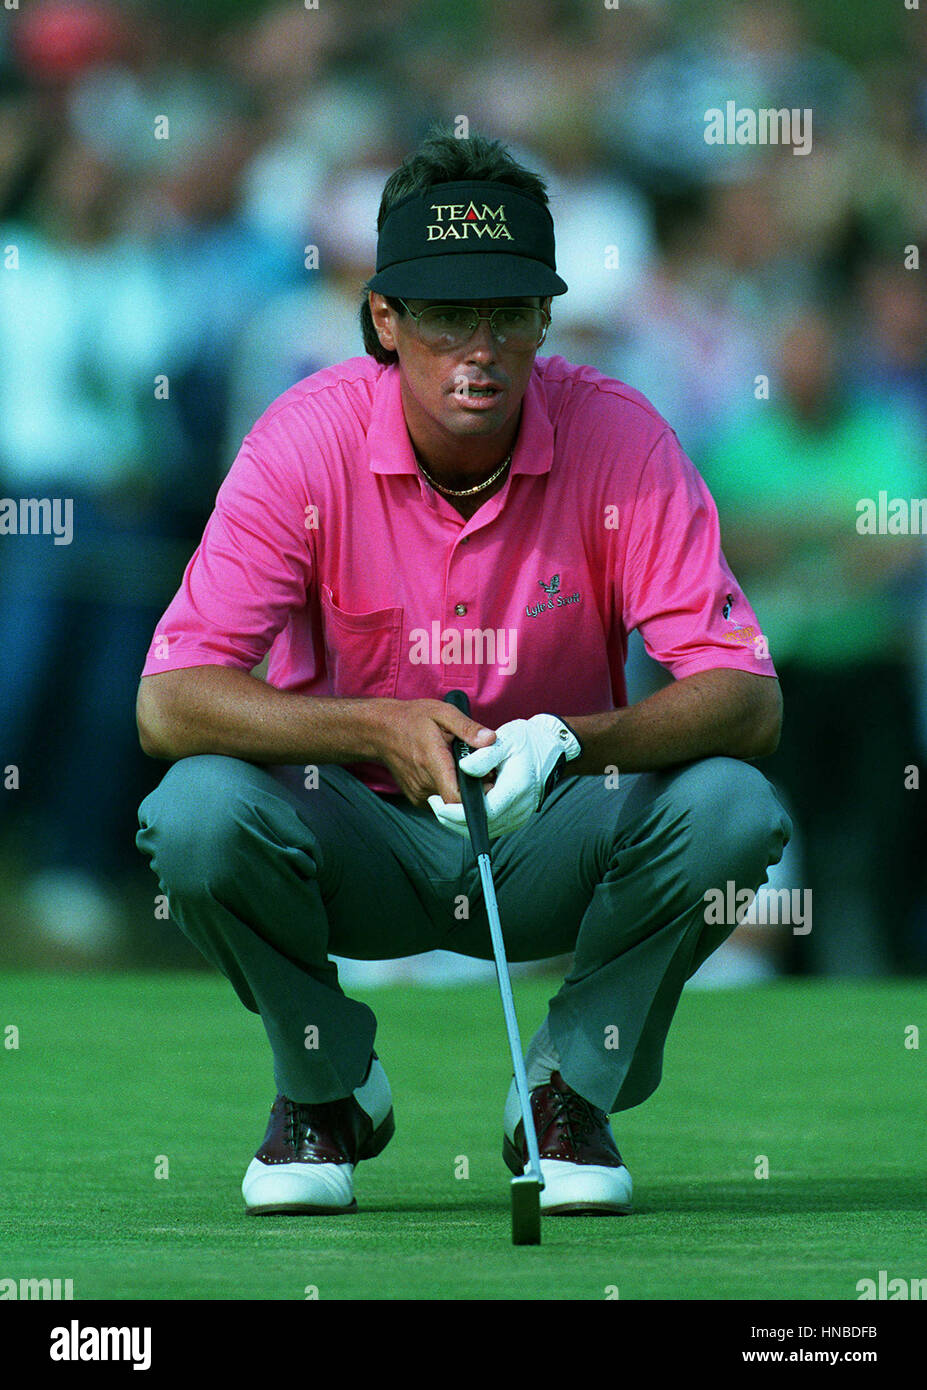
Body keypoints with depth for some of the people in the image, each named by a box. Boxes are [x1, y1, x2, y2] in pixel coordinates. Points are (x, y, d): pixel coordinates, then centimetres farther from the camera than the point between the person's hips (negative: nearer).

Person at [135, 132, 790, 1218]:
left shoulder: (618, 438, -16)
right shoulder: (307, 440, -17)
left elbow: (747, 702, -21)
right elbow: (168, 705, -24)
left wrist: (569, 743, -41)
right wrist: (380, 730, -39)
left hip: (550, 842, 1)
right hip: (359, 842, -1)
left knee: (731, 808, -28)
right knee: (199, 812, -32)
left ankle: (572, 1090, -1)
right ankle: (326, 1088, -1)